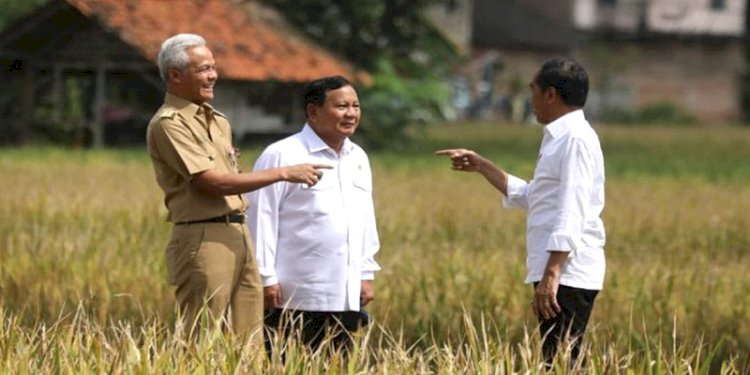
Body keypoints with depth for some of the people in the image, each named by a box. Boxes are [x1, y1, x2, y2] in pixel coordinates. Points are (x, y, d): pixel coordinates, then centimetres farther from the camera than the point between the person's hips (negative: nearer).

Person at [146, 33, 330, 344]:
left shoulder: (218, 121, 18)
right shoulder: (168, 124, -10)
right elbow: (212, 183, -17)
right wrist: (284, 174, -15)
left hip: (238, 235, 8)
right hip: (203, 240, -8)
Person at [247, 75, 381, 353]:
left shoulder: (358, 158, 14)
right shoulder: (281, 156, -8)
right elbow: (261, 219, -9)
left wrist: (366, 274, 17)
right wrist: (266, 278, -12)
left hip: (345, 298, 7)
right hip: (293, 298, -7)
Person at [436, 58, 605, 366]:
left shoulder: (575, 138, -12)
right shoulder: (560, 137, 19)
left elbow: (571, 214, -21)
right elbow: (529, 197, 30)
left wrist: (551, 274, -25)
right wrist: (482, 167, 28)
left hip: (567, 275, -10)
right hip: (557, 273, 10)